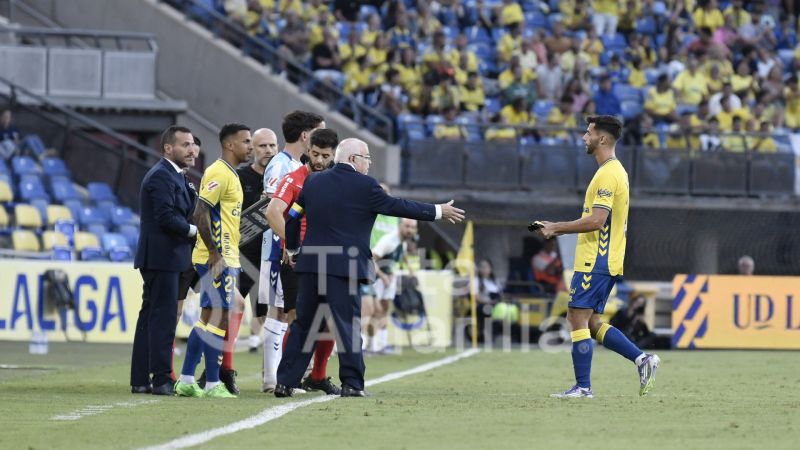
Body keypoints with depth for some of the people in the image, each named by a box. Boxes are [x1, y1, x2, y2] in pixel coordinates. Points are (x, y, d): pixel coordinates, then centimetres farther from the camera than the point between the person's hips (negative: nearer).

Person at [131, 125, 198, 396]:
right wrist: (194, 230, -11)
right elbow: (166, 217, -22)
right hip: (162, 259, -11)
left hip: (163, 259, 11)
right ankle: (161, 380, -10)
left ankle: (141, 380, 14)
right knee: (164, 316, -10)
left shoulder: (174, 176, 19)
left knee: (151, 317, 11)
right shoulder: (161, 176, -14)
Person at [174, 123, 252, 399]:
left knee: (208, 319, 11)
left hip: (224, 258, 10)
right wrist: (215, 254, -22)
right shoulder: (219, 173, -14)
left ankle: (186, 380, 14)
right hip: (218, 259, -10)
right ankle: (212, 384, -5)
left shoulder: (230, 174, 18)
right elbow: (201, 214, -21)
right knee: (219, 318, -7)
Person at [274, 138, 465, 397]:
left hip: (311, 264, 5)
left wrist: (292, 249, 27)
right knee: (348, 324, 0)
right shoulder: (364, 186, -6)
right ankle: (352, 383, -2)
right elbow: (397, 207, 0)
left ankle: (285, 382, 7)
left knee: (303, 325, 9)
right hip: (344, 267, -5)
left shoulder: (313, 182, 9)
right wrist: (438, 212, 10)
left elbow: (292, 218, 12)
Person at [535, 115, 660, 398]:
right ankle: (641, 359, 7)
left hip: (595, 261, -10)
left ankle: (583, 386, -5)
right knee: (590, 322, 12)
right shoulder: (614, 171, 18)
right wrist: (560, 229, 16)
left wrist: (556, 228, -14)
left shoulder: (607, 174, -15)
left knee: (578, 320, -6)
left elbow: (596, 220, -23)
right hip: (605, 260, 10)